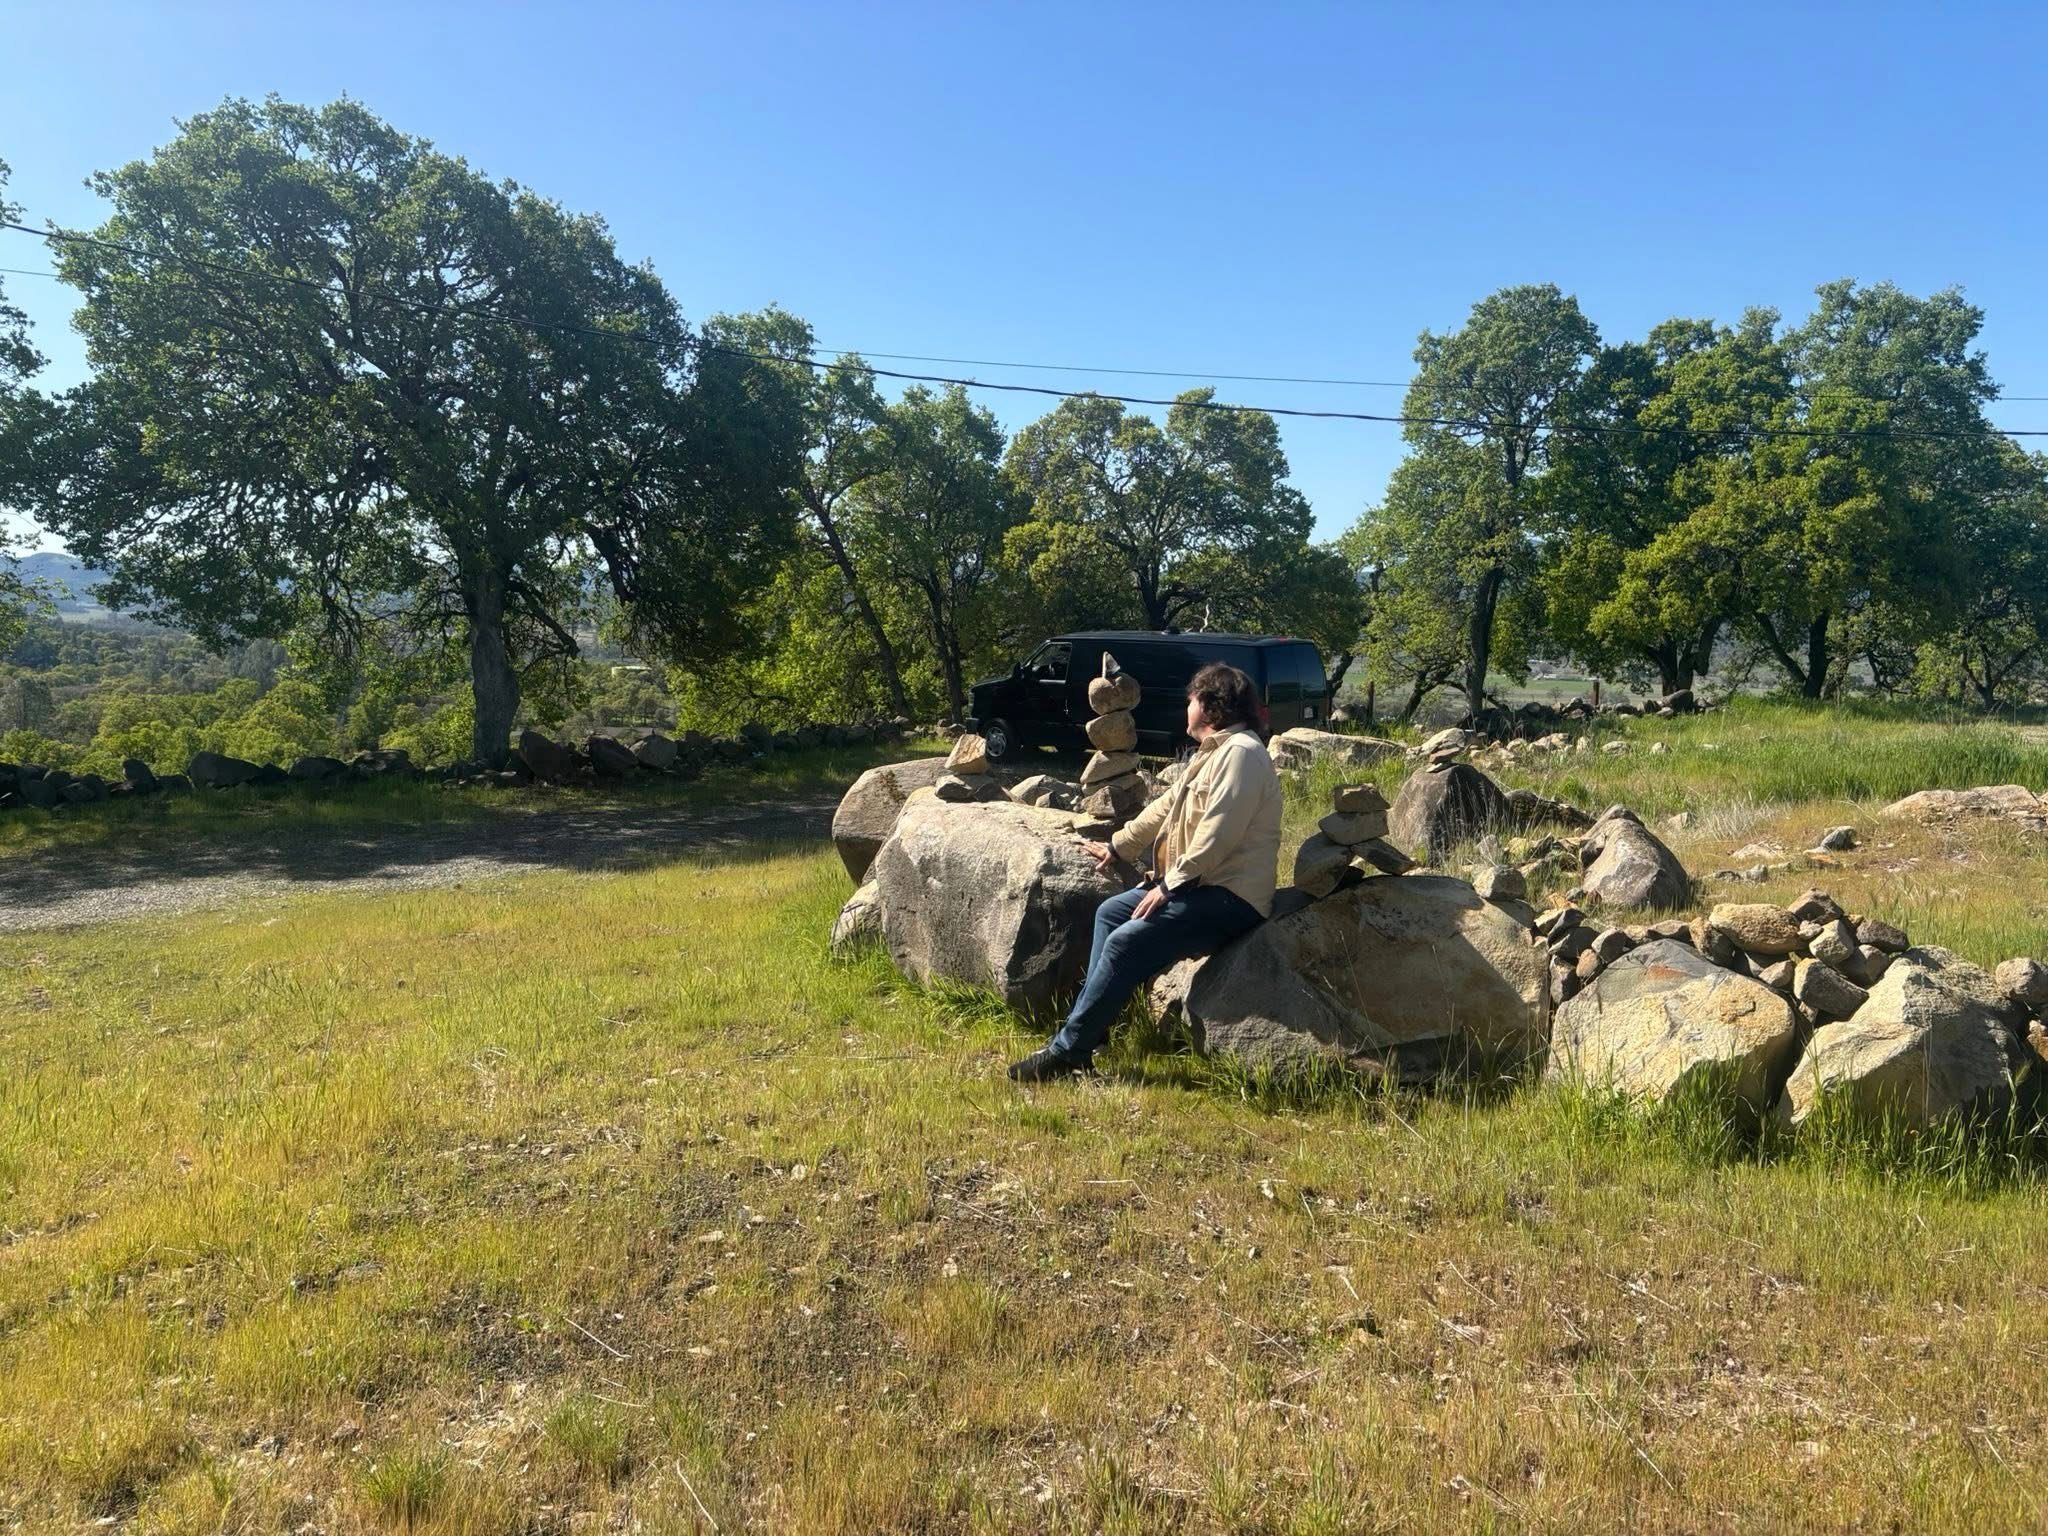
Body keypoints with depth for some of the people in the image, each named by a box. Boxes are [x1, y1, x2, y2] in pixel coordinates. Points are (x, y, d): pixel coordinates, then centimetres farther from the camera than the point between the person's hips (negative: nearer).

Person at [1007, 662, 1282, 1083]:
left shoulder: (1241, 752, -16)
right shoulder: (1213, 753, 18)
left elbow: (1217, 835, -25)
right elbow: (1166, 807, 28)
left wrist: (1170, 885, -21)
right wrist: (1117, 846, 33)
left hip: (1231, 897, -11)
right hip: (1201, 885, 11)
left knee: (1126, 942, -21)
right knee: (1110, 912, 14)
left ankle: (1068, 1051, -15)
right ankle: (1090, 1030, 12)